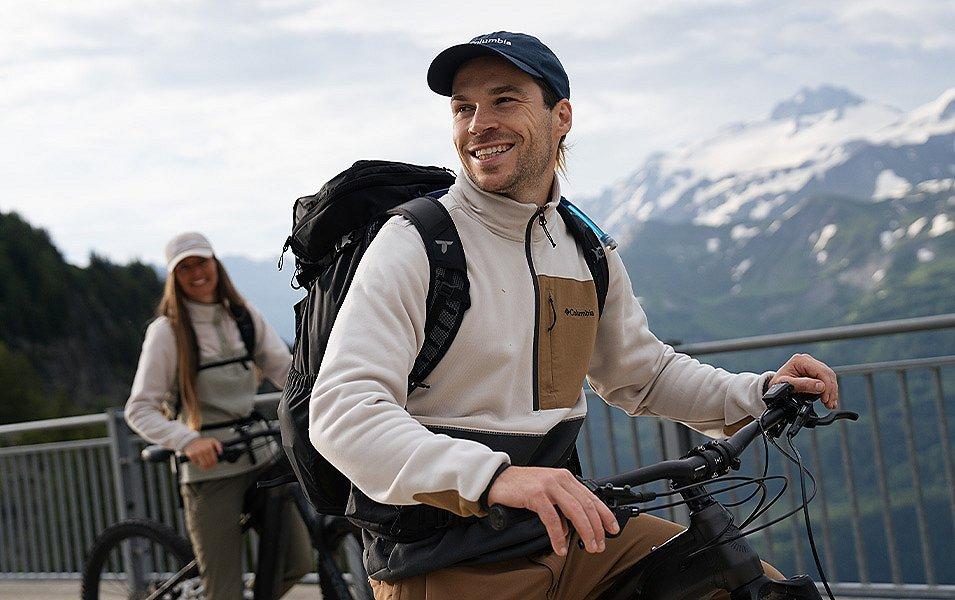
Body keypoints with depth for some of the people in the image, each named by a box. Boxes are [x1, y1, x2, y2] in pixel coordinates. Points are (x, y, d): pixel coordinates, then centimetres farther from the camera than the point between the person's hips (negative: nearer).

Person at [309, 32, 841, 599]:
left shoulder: (587, 250, 8)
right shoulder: (414, 246, -13)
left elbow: (641, 370, 24)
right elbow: (342, 410, -25)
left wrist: (761, 393, 7)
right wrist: (494, 477, -39)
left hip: (568, 532, 6)